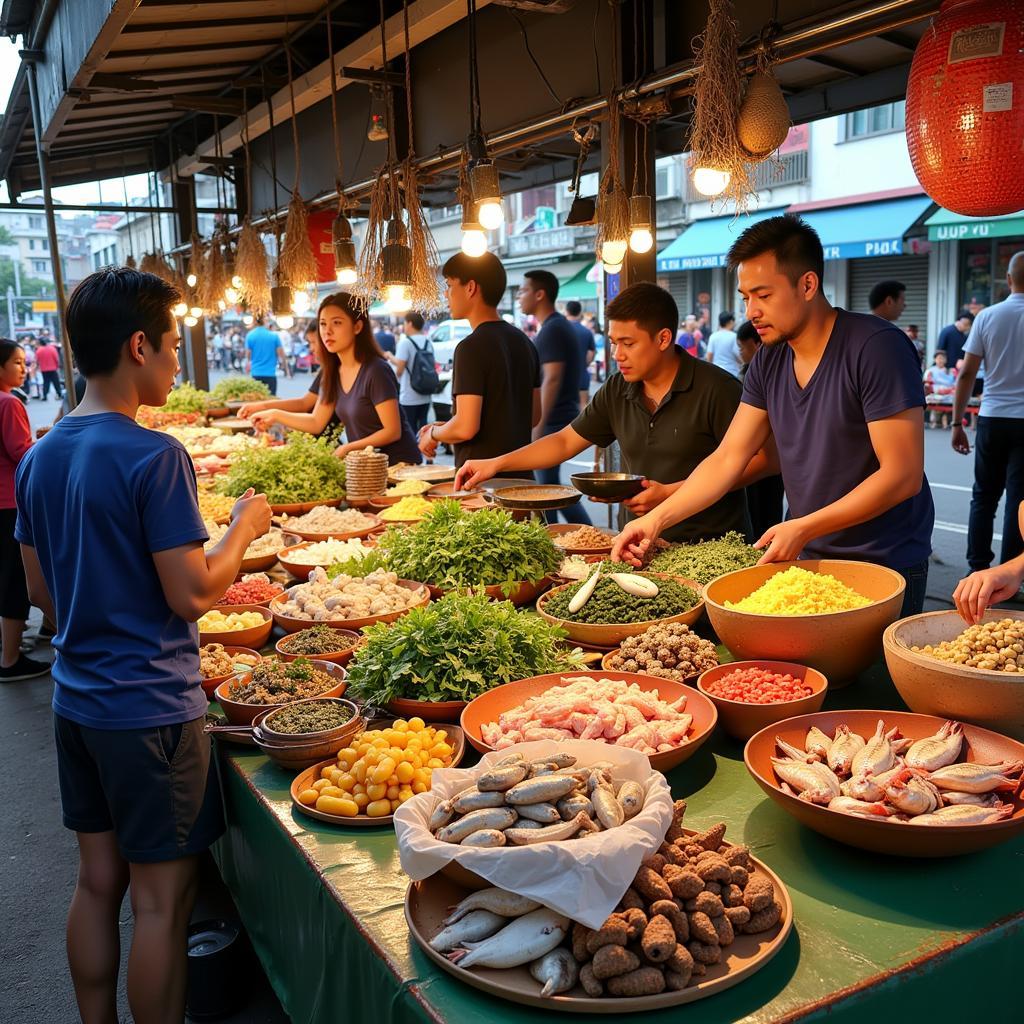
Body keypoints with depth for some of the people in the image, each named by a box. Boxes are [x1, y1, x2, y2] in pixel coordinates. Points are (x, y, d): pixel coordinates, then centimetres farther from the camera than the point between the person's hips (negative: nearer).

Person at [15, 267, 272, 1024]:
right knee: (161, 900, 6)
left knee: (98, 882, 19)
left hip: (76, 700, 8)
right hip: (150, 708, -8)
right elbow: (192, 595, -19)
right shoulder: (153, 456, -20)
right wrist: (244, 529, -5)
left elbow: (42, 590, 11)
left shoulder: (39, 458, 5)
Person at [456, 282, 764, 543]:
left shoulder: (716, 389, -9)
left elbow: (760, 458, -10)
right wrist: (496, 464, 6)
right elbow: (565, 441, 16)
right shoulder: (617, 391, 9)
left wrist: (670, 493, -15)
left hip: (709, 544, -5)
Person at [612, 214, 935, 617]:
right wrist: (657, 518, -8)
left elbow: (903, 475, -21)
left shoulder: (877, 347, -18)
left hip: (886, 566, -6)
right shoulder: (770, 360, 3)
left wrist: (803, 528, -23)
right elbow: (727, 459, 2)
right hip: (807, 558, 6)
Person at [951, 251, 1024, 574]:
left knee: (984, 496, 13)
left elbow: (966, 373, -1)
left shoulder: (987, 316, 1)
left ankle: (977, 568, 13)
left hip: (992, 419, 2)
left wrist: (957, 423, 5)